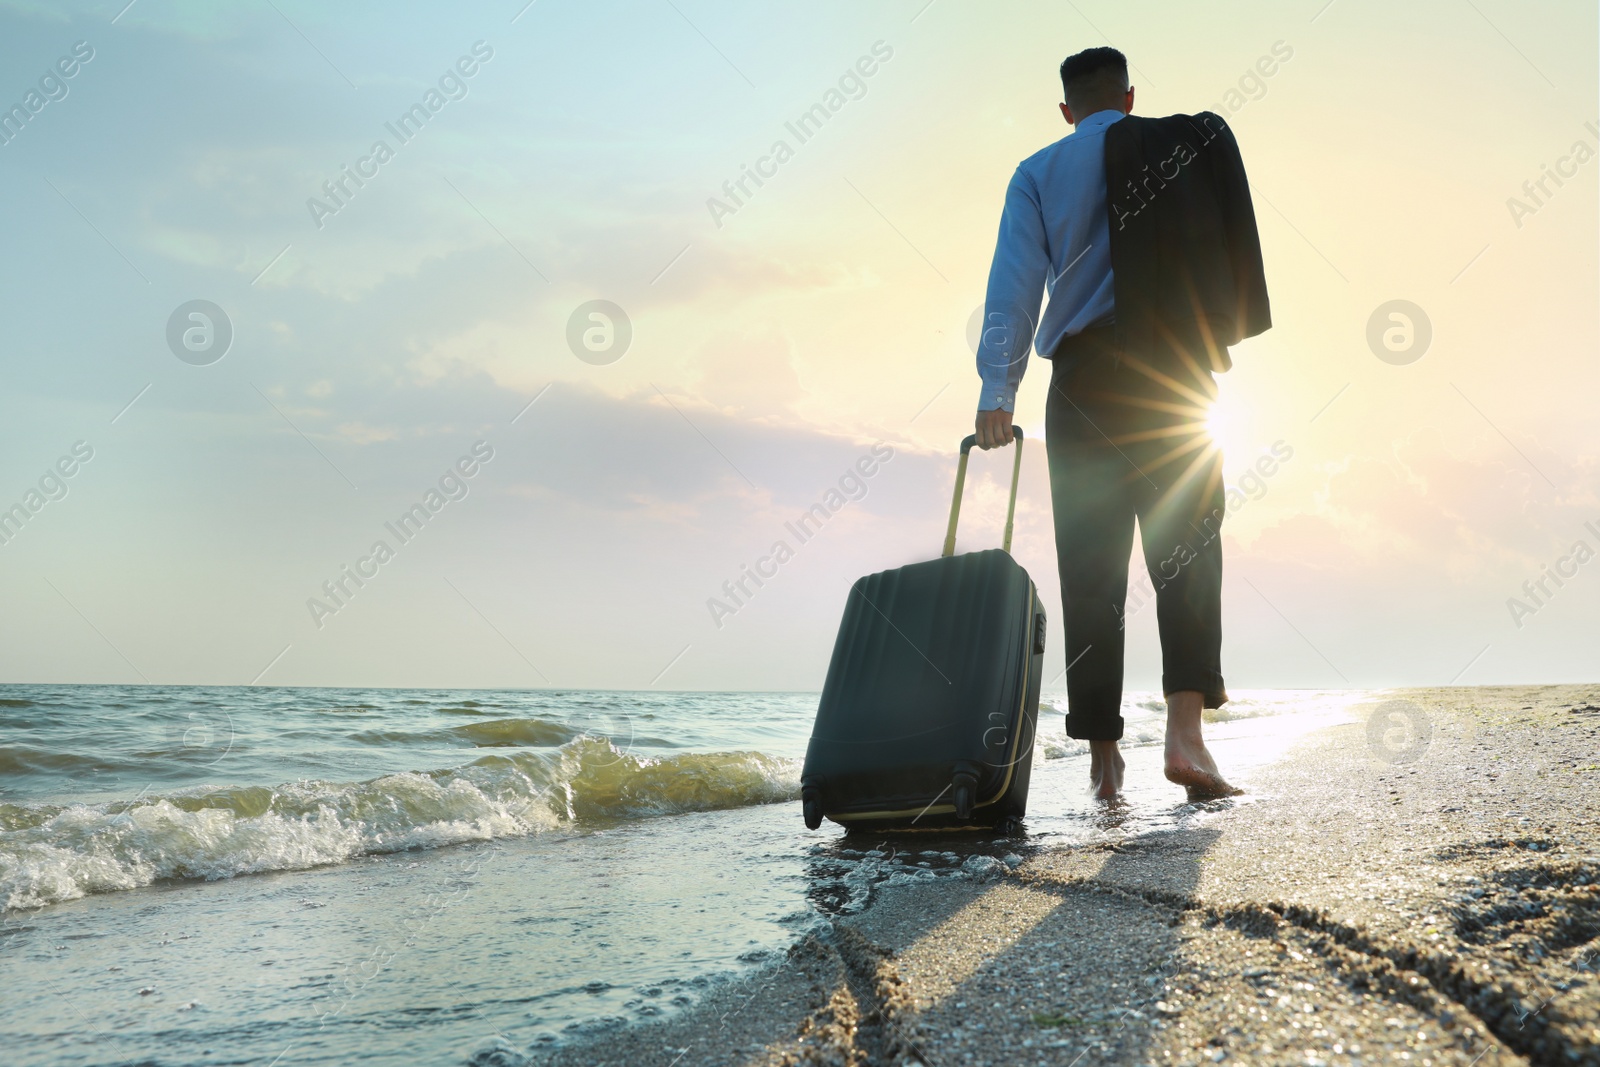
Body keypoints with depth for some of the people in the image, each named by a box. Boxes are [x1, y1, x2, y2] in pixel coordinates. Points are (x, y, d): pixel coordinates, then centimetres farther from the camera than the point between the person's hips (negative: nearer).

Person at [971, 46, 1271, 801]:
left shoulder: (1038, 174, 10)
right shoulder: (1190, 147, 14)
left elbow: (1015, 279, -2)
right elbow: (1230, 258, 7)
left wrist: (997, 390, -8)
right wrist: (1204, 352, 13)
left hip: (1083, 380, 0)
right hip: (1177, 376, 0)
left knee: (1091, 569, 2)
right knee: (1186, 553, -2)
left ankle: (1103, 756, 3)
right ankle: (1185, 730, -19)